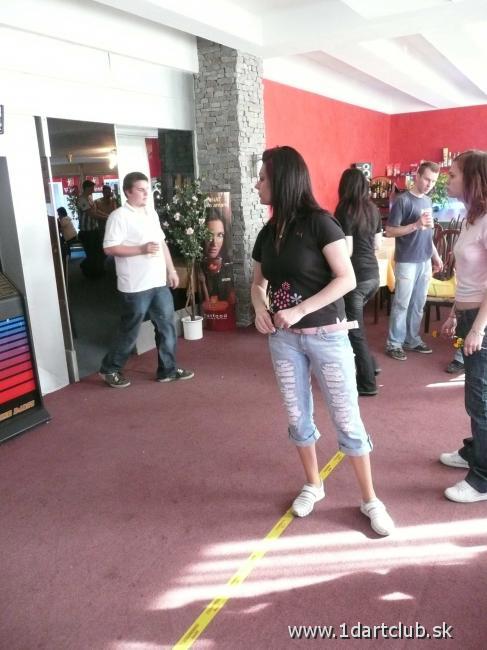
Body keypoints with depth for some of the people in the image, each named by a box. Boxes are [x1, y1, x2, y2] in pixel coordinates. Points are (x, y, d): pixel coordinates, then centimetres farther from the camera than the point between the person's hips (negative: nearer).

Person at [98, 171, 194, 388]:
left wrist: (171, 270, 15)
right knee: (130, 331, 3)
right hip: (135, 287, -7)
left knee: (167, 326, 11)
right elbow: (109, 248, -17)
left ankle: (167, 370, 24)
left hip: (159, 283, 8)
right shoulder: (119, 216, -11)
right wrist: (141, 249, -22)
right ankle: (109, 369, 22)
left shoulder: (151, 213, 13)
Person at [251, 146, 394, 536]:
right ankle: (313, 485, 36)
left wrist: (300, 310, -23)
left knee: (347, 420, 4)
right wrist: (259, 307, -6)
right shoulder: (268, 233, 6)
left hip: (327, 336, -5)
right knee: (298, 417, 15)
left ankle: (370, 500, 21)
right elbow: (258, 282, 16)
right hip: (283, 338, 6)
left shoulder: (319, 222, -12)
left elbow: (347, 279, -17)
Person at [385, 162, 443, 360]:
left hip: (425, 261, 7)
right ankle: (394, 343, 8)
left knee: (418, 304, 12)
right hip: (406, 261, -7)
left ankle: (412, 339, 23)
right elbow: (389, 231, -14)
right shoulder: (403, 200, -10)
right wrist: (416, 225, -23)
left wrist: (435, 256, 18)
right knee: (401, 304, -1)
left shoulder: (427, 201, 13)